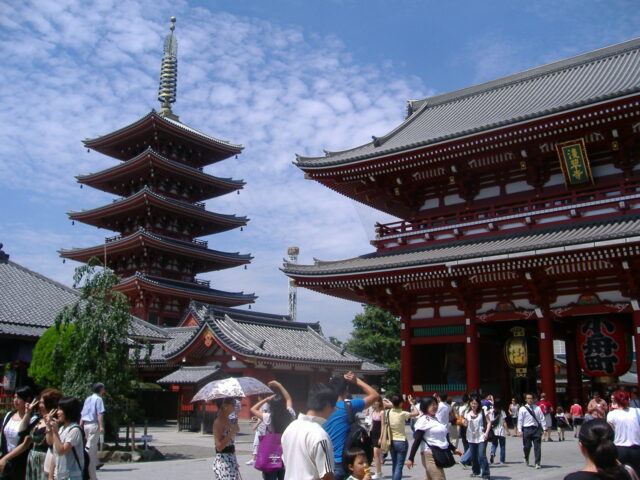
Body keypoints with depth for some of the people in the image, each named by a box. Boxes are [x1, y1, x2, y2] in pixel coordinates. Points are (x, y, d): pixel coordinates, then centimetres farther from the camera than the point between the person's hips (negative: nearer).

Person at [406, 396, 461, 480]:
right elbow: (417, 441, -13)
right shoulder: (423, 420, -8)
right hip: (430, 455, -8)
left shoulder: (436, 419, 16)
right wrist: (410, 459, -17)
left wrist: (454, 449, 27)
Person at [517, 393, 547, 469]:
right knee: (527, 446, 6)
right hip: (527, 429, -1)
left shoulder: (537, 408, 9)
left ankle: (537, 463, 5)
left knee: (537, 447, -2)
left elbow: (542, 418, 9)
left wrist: (544, 428, 3)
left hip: (536, 428, 2)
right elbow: (520, 420, -1)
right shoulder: (522, 409, 1)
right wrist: (520, 430, -7)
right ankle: (526, 459, 33)